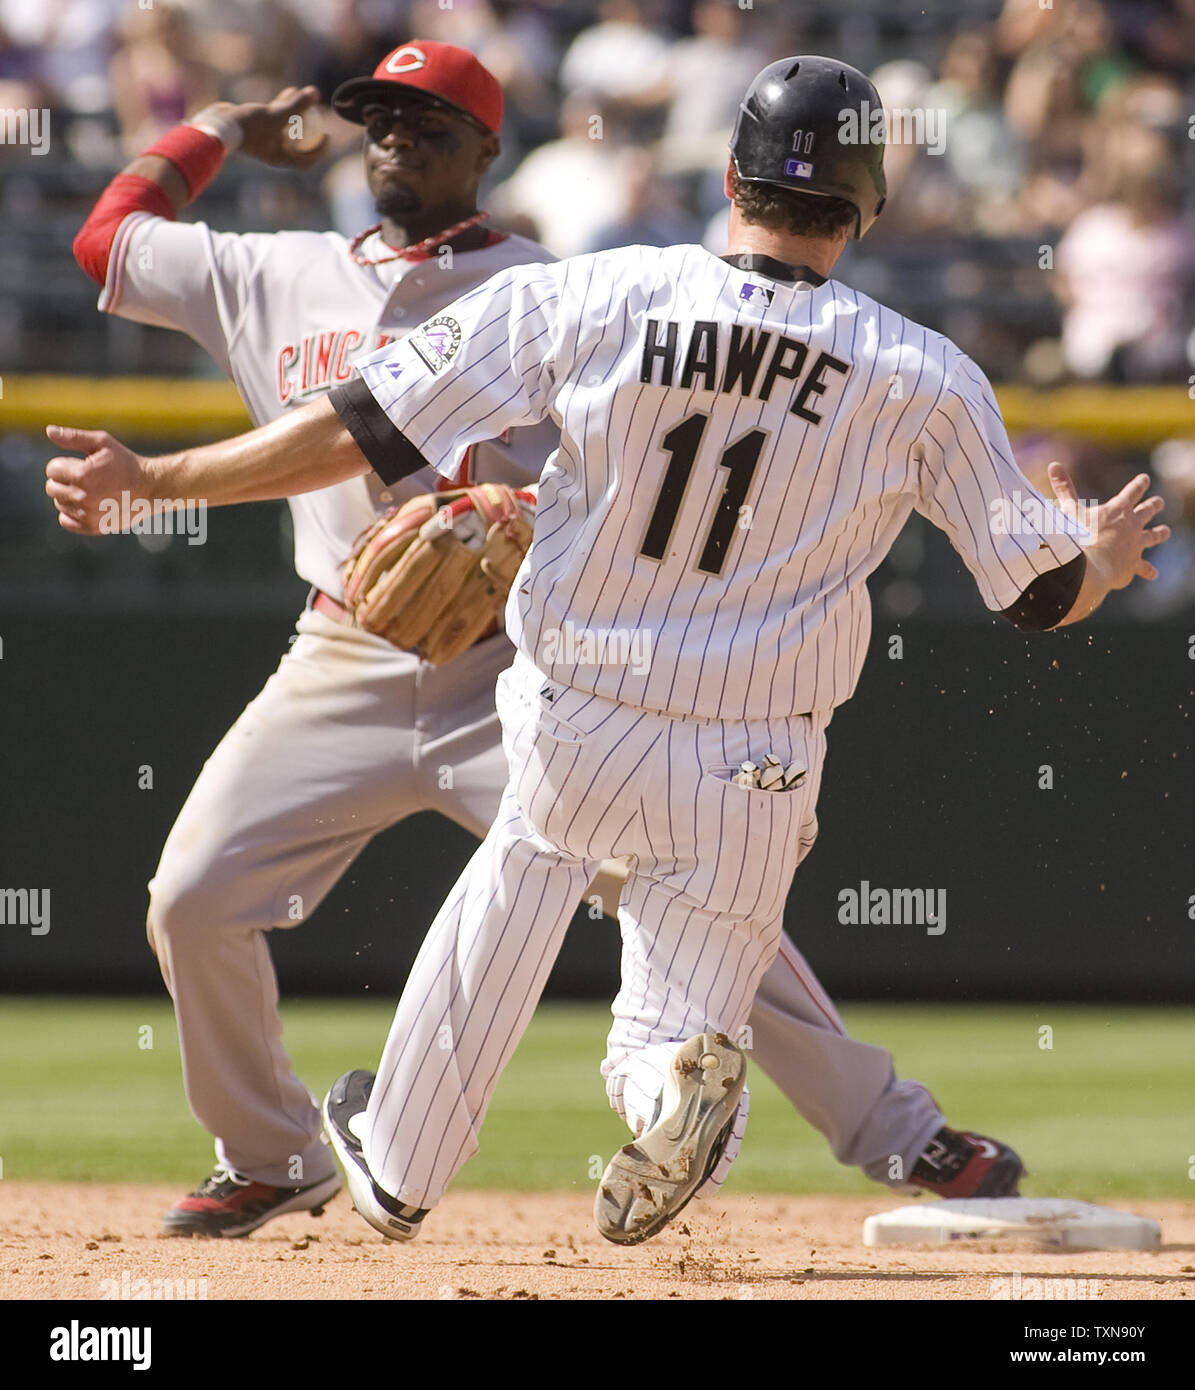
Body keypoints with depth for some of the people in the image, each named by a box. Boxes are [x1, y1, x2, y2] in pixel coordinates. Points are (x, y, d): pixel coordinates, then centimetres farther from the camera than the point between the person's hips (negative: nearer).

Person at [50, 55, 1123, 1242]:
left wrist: (149, 479, 3)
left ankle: (397, 1167, 35)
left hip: (570, 729, 1)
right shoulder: (926, 381, -7)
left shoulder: (581, 299, -9)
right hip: (753, 774, -1)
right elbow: (1041, 594, 3)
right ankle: (686, 1077, -24)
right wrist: (1109, 559, 27)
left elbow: (357, 434, -7)